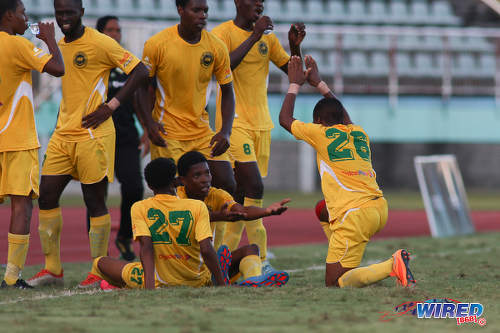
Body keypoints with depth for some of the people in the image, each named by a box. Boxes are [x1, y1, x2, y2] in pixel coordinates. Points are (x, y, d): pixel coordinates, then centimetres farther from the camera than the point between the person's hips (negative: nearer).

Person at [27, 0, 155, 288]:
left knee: (95, 200, -3)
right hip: (63, 134, 7)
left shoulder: (100, 43, -8)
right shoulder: (60, 46, 14)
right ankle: (53, 269, 10)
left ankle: (100, 273, 3)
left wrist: (111, 107, -14)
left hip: (92, 134, -7)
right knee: (47, 196, 2)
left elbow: (140, 71, -11)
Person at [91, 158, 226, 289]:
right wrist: (221, 285, -10)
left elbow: (146, 246, -18)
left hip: (159, 283, -1)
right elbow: (206, 250, -16)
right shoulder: (198, 207, -7)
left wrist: (149, 286, -26)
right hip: (196, 282, 1)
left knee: (99, 263, 15)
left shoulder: (139, 208, -7)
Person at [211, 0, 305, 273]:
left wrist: (295, 46, -1)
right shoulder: (223, 33, -5)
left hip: (261, 123, 7)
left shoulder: (268, 38, 14)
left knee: (243, 192, 6)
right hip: (234, 121, -7)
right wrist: (253, 37, -23)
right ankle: (260, 260, -17)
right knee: (254, 187, -18)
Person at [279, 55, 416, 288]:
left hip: (355, 214, -7)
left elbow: (285, 119, 18)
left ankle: (392, 266, -25)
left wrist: (295, 84, 28)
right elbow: (344, 118, 43)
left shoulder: (321, 133, 2)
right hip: (379, 207, 7)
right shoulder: (359, 133, 18)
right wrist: (319, 83, 47)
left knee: (335, 283, -5)